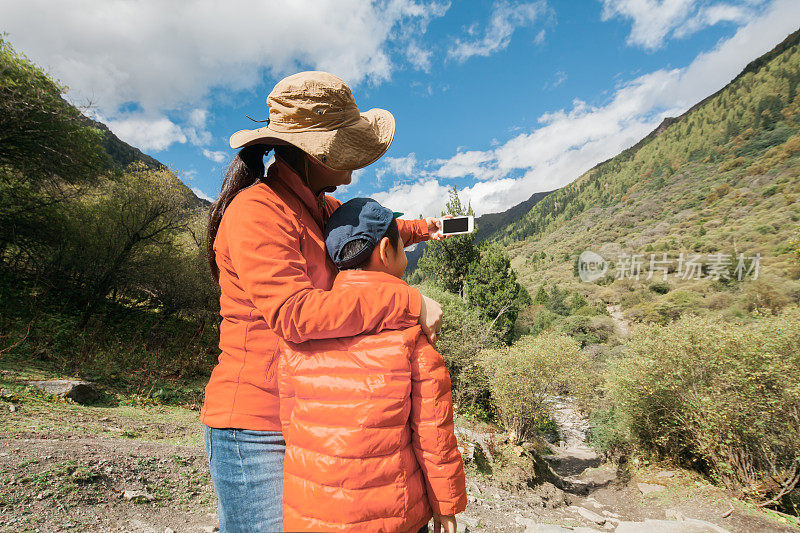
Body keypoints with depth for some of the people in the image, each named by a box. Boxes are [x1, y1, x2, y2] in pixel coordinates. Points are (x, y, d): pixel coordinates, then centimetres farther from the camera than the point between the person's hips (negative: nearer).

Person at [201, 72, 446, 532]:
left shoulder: (320, 207, 10)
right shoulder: (257, 211, -18)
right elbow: (295, 313, -30)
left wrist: (419, 229, 37)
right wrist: (408, 303, -27)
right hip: (256, 429, -8)